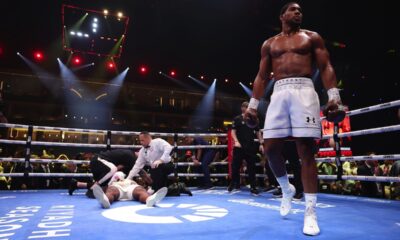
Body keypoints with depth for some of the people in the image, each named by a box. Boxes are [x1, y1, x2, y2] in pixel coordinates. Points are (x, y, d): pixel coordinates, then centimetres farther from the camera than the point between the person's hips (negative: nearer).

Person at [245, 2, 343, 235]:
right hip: (279, 93, 3)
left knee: (306, 150, -9)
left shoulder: (312, 38, 16)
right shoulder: (269, 44, 21)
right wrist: (253, 105, 7)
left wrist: (334, 95, -8)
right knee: (270, 148, -6)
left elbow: (326, 67, 8)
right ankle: (286, 188, 22)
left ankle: (310, 212, -3)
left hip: (304, 90, -2)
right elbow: (262, 76, 17)